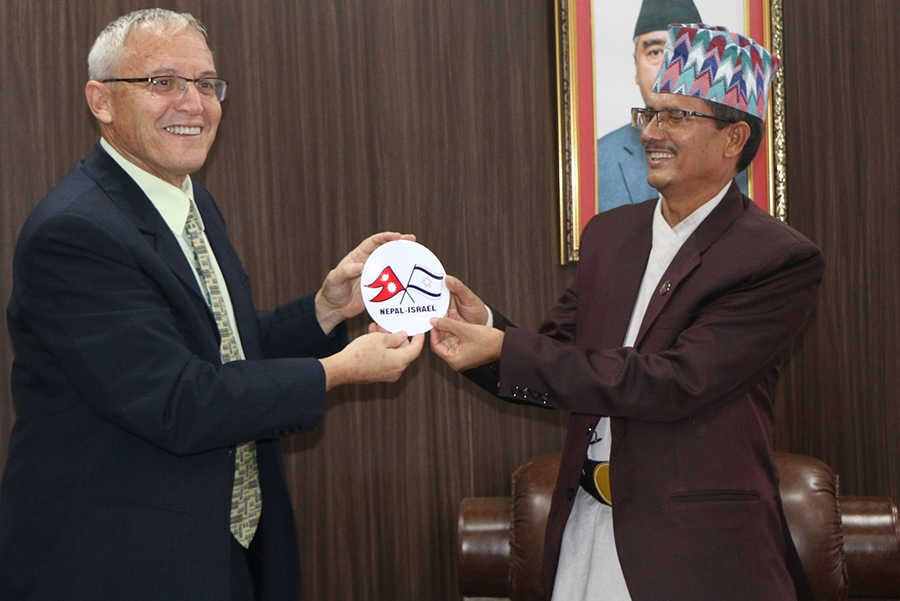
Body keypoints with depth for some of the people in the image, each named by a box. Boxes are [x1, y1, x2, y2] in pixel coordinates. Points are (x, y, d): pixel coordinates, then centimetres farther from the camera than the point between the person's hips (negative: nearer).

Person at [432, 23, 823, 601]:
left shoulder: (782, 260, -12)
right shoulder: (608, 233, 9)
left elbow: (672, 383, -21)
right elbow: (559, 361, 10)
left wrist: (505, 349, -22)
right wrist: (486, 324, -11)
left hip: (697, 549, -5)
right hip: (585, 527, 5)